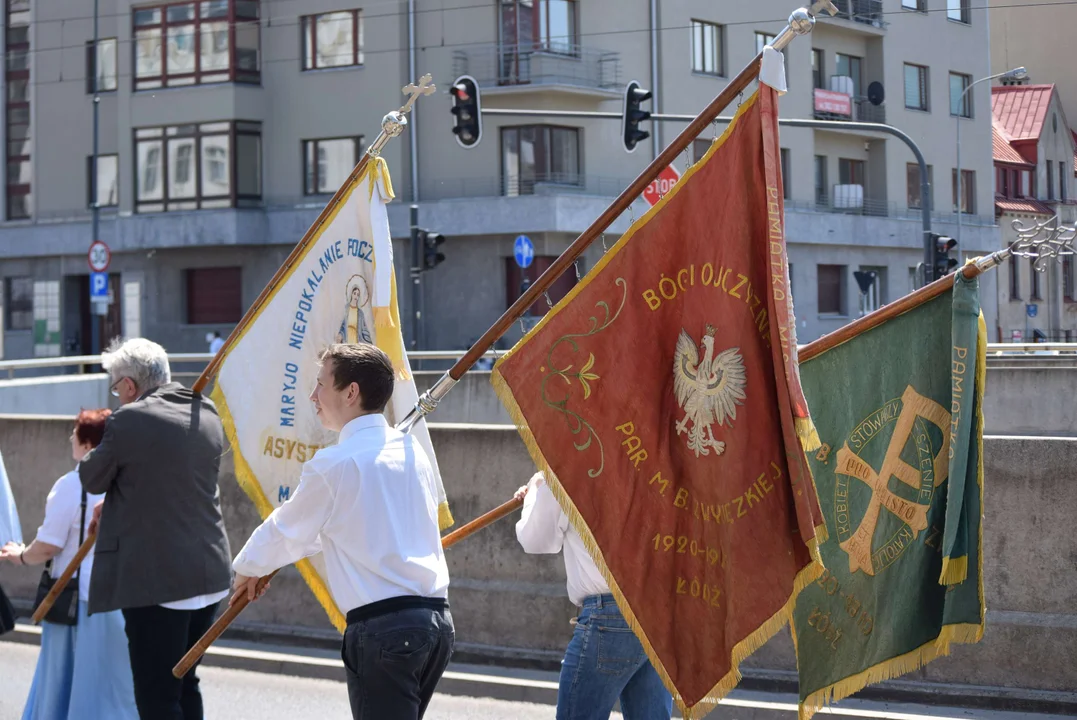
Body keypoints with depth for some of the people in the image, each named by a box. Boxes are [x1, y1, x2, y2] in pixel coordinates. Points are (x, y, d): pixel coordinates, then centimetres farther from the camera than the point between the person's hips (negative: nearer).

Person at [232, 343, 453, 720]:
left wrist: (248, 568, 27)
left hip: (382, 624, -8)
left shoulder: (334, 464, -9)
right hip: (438, 620, 8)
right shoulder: (411, 449, 13)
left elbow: (287, 529, 6)